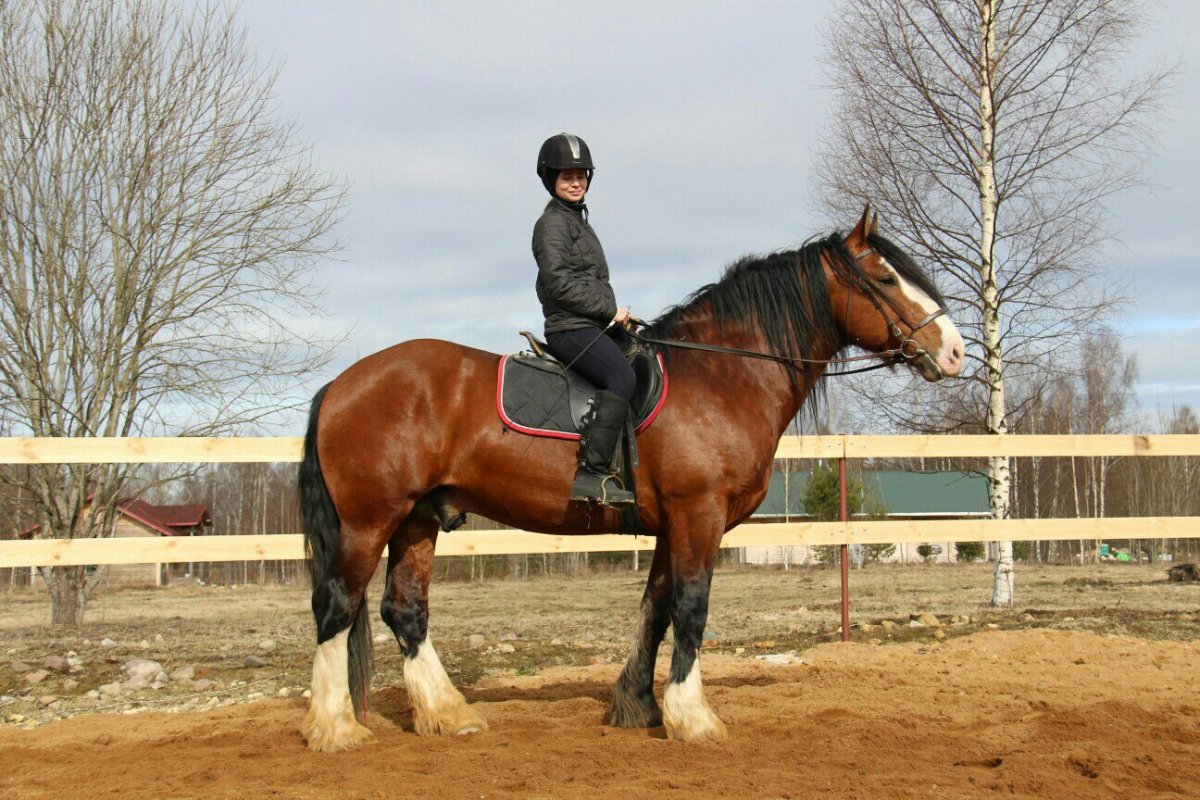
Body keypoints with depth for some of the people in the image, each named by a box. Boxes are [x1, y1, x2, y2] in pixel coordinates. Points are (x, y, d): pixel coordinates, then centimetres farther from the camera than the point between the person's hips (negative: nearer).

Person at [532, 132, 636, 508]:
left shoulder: (578, 221, 25)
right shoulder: (552, 223, -6)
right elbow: (559, 281, -17)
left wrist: (615, 314, 13)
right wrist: (610, 310, -14)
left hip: (593, 325, 10)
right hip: (570, 328, -10)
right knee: (622, 377, -30)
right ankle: (592, 473, -36)